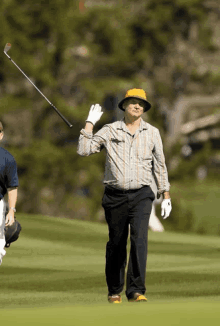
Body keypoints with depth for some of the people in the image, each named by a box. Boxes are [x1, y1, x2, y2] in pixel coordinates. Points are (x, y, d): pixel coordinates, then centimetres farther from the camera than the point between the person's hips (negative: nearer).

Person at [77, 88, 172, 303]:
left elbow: (159, 165, 12)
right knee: (116, 244, 6)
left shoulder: (152, 133, 8)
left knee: (139, 239, -17)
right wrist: (90, 123, -4)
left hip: (141, 195, 0)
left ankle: (136, 290, -18)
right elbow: (84, 150, -4)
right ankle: (114, 291, 21)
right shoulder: (110, 131, 4)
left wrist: (166, 196, 9)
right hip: (115, 195, 0)